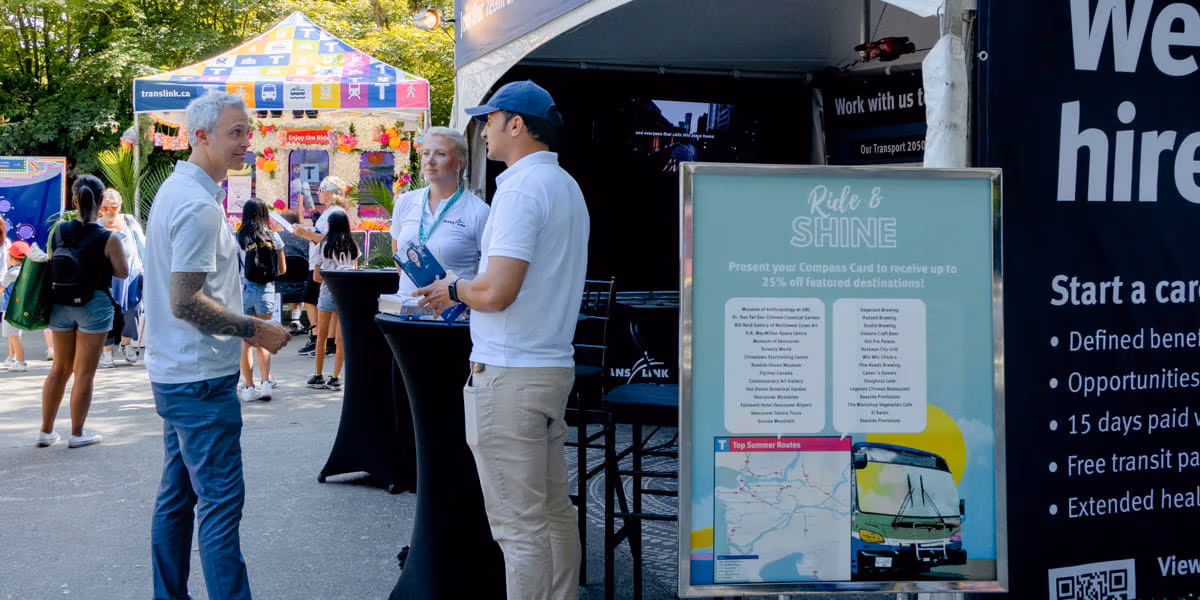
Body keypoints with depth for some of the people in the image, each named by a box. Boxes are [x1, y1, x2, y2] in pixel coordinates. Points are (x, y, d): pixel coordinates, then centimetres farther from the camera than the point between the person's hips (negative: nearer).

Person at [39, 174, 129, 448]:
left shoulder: (57, 232, -2)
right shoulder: (108, 239, -14)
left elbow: (49, 266, 4)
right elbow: (123, 272, -6)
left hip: (60, 305, 5)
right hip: (93, 305, -5)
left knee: (60, 368, 17)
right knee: (84, 372, 4)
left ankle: (46, 430, 22)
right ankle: (77, 433, 11)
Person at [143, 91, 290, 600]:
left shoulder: (176, 190, 14)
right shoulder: (198, 205, -19)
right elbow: (186, 302, -24)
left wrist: (241, 325, 16)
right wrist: (254, 329, -15)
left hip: (175, 372, 11)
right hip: (200, 378, -11)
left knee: (177, 495, 16)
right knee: (221, 500, -8)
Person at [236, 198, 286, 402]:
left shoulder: (239, 239, -4)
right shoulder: (273, 237, 1)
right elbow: (282, 269, 6)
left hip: (243, 290, -2)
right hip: (266, 291, 2)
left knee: (245, 340, 7)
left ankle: (249, 387, 7)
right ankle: (265, 383, 1)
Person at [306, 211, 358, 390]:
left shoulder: (323, 246, -2)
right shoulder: (353, 246, 4)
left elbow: (316, 277, -1)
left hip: (328, 291, -2)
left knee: (322, 336, 10)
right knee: (341, 338, 3)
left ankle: (318, 376, 16)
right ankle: (335, 379, 2)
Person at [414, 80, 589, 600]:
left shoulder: (521, 188, -16)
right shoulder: (567, 187, 15)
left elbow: (497, 292, -24)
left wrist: (454, 290, -4)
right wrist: (465, 289, 20)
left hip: (509, 377, -10)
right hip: (554, 366, 10)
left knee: (519, 524, -3)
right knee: (554, 510, 16)